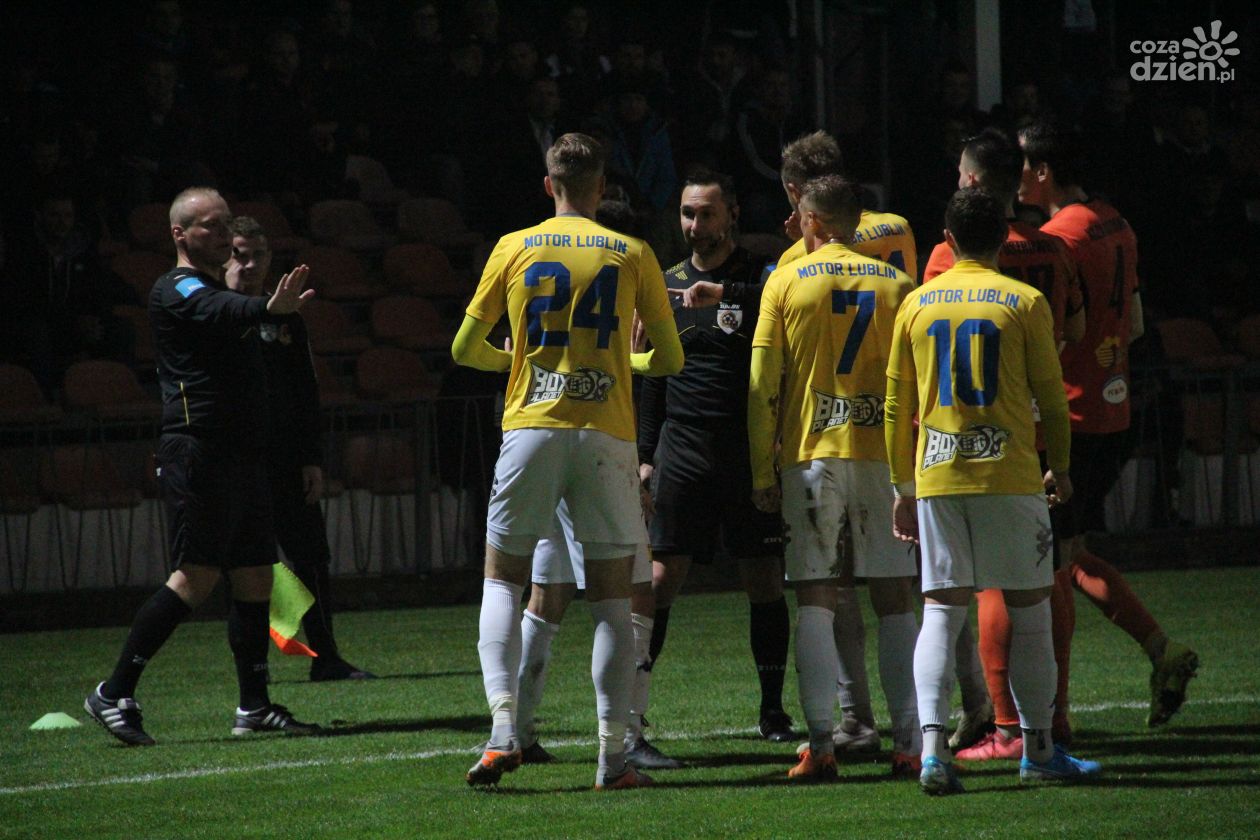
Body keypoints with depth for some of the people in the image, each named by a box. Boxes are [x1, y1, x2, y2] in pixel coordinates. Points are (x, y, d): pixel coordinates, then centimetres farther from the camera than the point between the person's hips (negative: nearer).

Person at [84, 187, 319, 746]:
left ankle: (254, 708, 10)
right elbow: (221, 313, -30)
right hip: (197, 452, -10)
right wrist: (270, 310, -49)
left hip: (241, 457, 10)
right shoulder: (177, 291, -8)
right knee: (198, 575, -14)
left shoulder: (215, 291, 23)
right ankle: (114, 695, -9)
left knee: (255, 575, 6)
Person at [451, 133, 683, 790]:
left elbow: (465, 349, 9)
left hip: (531, 430, 0)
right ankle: (613, 755, -1)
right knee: (612, 597, 5)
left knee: (503, 580, 11)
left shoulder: (515, 249, 4)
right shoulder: (632, 256, 4)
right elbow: (670, 359, 8)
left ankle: (503, 729, -8)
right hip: (607, 435, 0)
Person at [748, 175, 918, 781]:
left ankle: (820, 745, -8)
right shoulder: (895, 284, 7)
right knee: (893, 599, 5)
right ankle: (907, 744, 0)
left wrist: (763, 472, 2)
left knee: (814, 600, 0)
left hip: (812, 454, -2)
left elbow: (763, 385, -2)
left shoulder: (786, 282, 1)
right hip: (882, 452, 2)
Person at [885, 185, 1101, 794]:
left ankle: (933, 745, -15)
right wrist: (1059, 466, 16)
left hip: (937, 474, 2)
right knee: (1028, 609, 8)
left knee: (941, 611, 2)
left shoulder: (916, 304, 7)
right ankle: (1037, 750, 13)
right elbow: (1050, 393, 2)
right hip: (1009, 472, -2)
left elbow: (897, 404, 9)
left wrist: (903, 487, 16)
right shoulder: (1024, 302, -1)